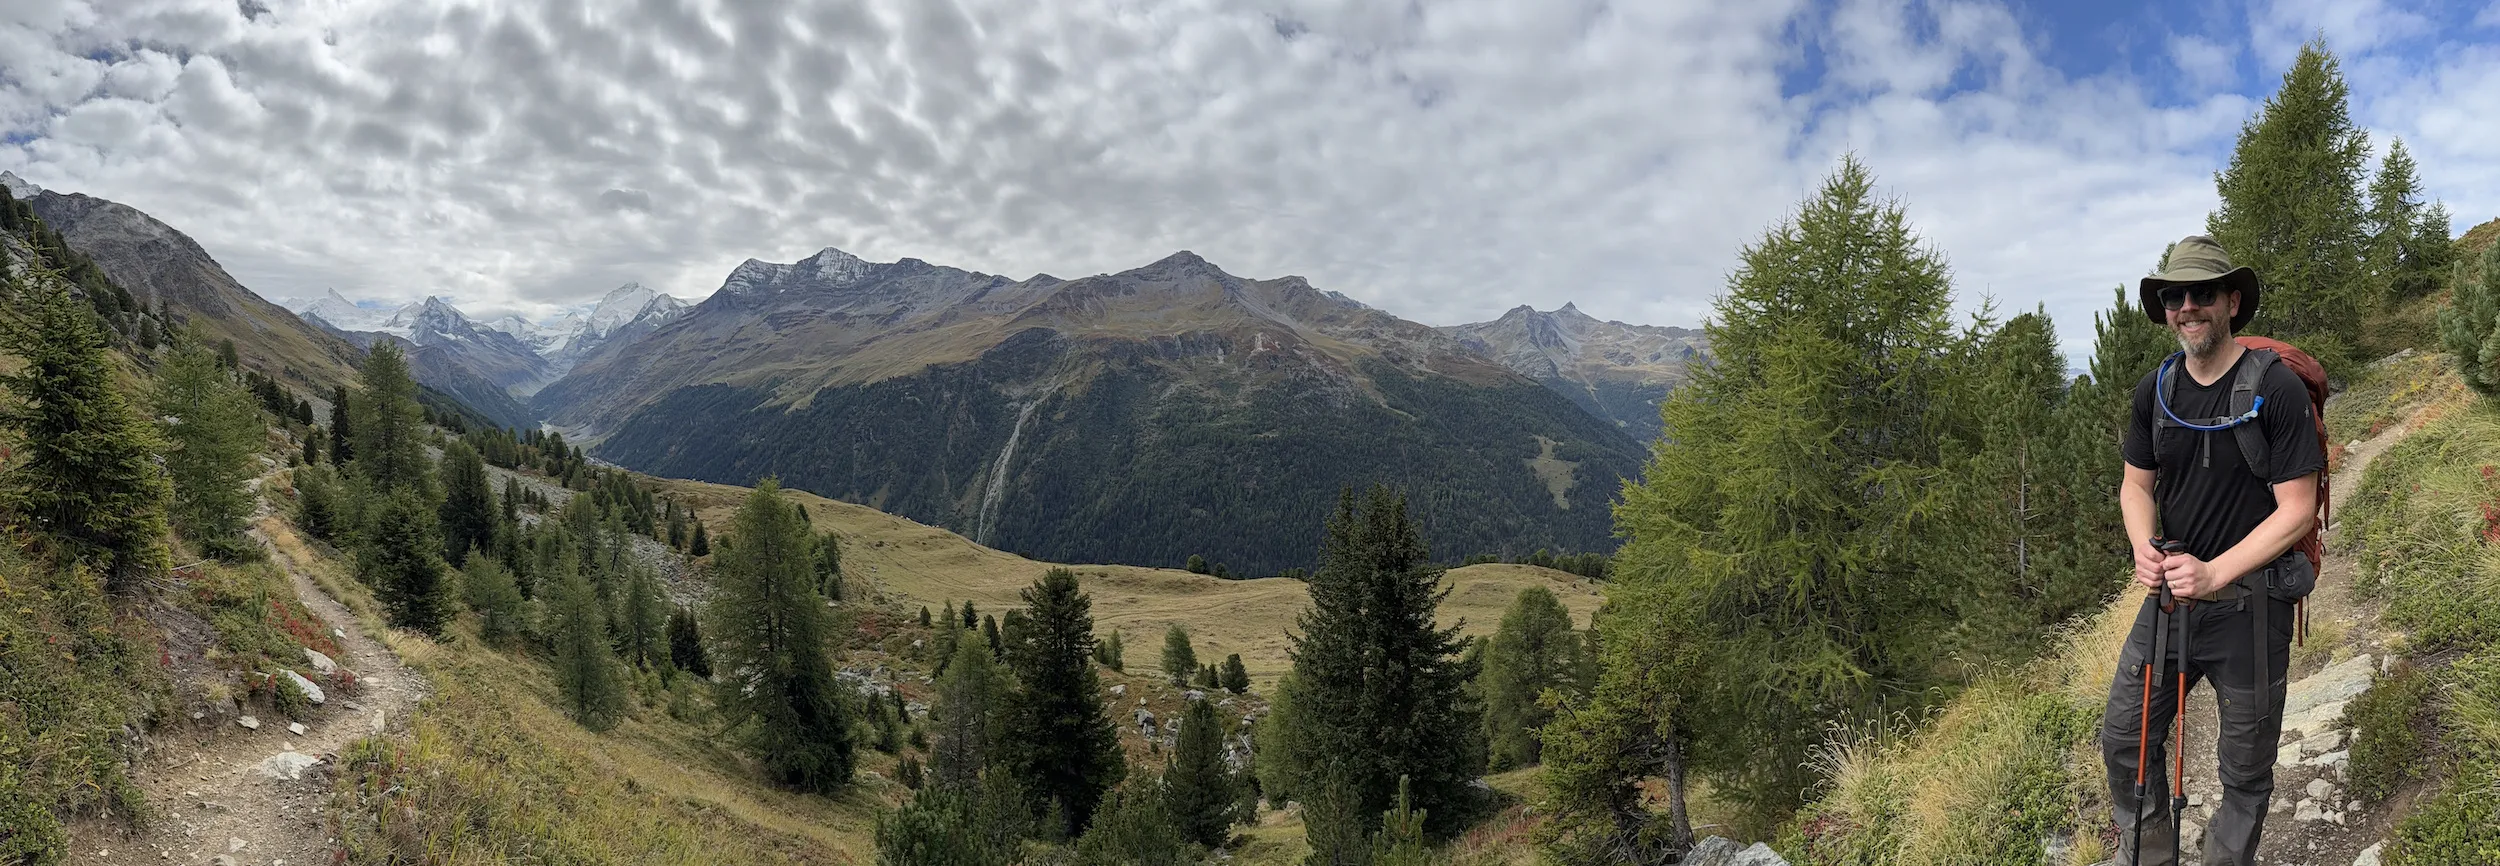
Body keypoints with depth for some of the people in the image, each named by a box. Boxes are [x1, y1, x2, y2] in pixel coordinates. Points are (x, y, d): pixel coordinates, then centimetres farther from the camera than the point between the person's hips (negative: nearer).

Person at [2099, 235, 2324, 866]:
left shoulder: (2278, 389, -14)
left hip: (2250, 603, -4)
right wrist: (2145, 550, -11)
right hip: (2170, 594, 5)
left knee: (2245, 767, 10)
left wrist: (2214, 573, -23)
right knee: (2124, 736, 9)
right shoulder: (2155, 390, 2)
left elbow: (2296, 509, -14)